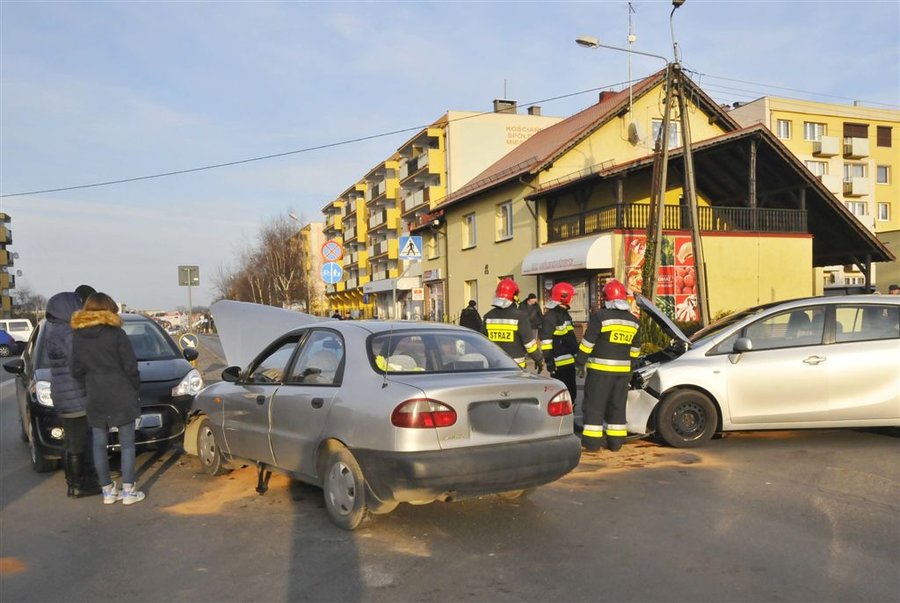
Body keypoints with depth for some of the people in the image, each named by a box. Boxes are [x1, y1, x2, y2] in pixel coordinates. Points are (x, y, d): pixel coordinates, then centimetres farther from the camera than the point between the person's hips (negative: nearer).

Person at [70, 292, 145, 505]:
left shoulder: (77, 336, 3)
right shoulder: (116, 333, -8)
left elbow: (76, 370, 5)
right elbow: (130, 367, -7)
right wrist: (134, 388, 8)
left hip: (95, 398, 4)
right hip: (121, 396, -3)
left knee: (99, 445, 10)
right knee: (126, 444, 3)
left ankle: (107, 491, 16)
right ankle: (128, 491, 5)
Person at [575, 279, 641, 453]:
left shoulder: (600, 316, -10)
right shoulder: (633, 321, 10)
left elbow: (587, 342, -11)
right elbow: (635, 349, 17)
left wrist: (580, 362, -3)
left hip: (600, 369, -6)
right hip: (623, 370, 6)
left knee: (594, 405, 0)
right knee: (618, 406, 13)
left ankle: (592, 441, 0)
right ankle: (616, 441, 16)